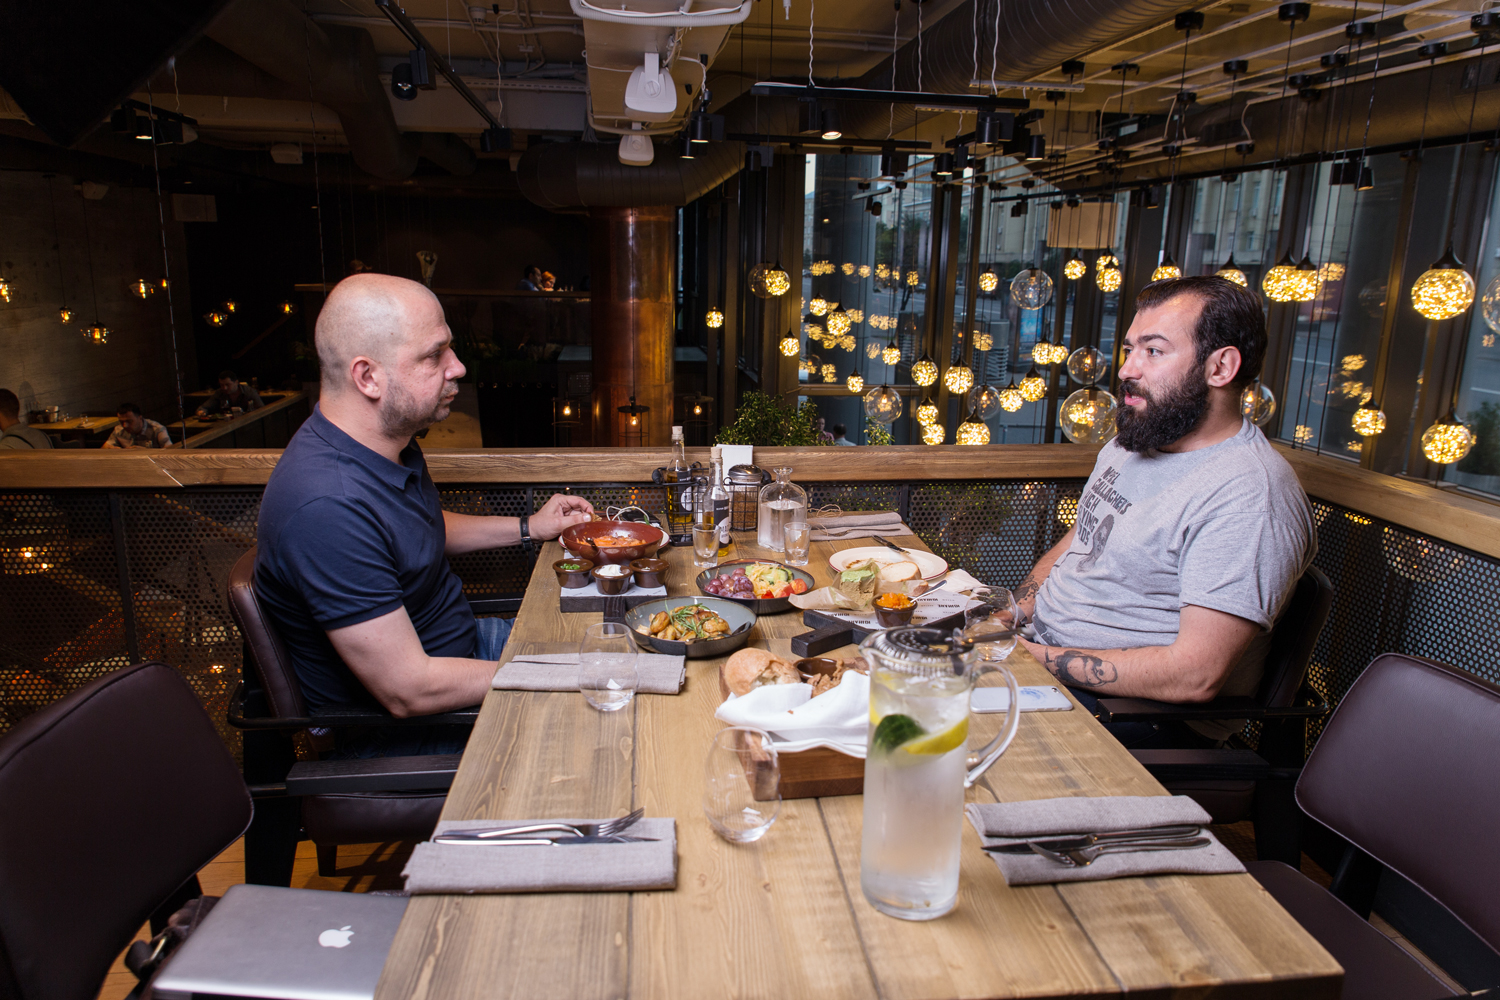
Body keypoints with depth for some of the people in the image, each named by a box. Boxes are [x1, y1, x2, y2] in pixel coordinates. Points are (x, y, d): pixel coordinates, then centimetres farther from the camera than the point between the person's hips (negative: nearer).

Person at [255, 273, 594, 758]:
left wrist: (528, 528, 11)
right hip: (392, 730, -9)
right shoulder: (326, 506, -35)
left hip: (459, 641, 10)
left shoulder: (389, 440, -3)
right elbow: (409, 690, -32)